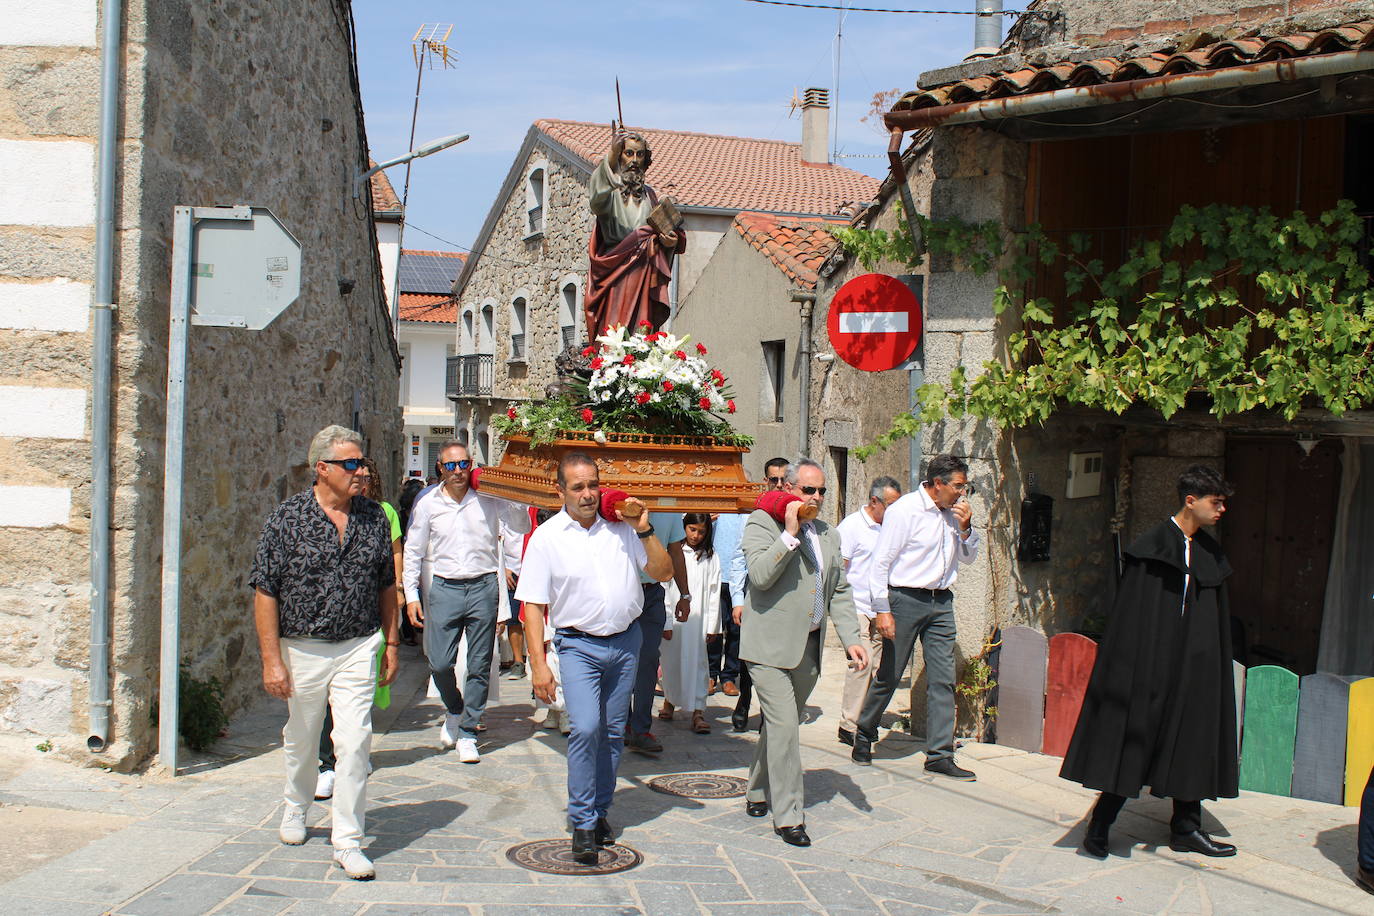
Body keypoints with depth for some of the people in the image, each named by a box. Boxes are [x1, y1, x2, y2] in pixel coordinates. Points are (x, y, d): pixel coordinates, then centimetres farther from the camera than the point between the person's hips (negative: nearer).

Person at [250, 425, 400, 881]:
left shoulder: (374, 517, 1)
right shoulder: (288, 518, -9)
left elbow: (386, 584, 11)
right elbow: (265, 592, -9)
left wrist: (391, 642, 12)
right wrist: (272, 659, -13)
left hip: (358, 647, 1)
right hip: (303, 649, -1)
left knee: (355, 743, -8)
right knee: (301, 739, 18)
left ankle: (347, 841, 2)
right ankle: (296, 808, 45)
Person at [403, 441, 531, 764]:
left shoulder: (488, 498, 2)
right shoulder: (428, 504, 6)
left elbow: (521, 528, 5)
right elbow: (413, 552, 11)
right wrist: (411, 595, 6)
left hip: (483, 587, -1)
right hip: (445, 588, 1)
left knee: (479, 666, 2)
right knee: (439, 663, -3)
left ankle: (467, 732, 14)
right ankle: (454, 711, 27)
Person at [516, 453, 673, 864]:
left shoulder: (620, 527, 3)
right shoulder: (546, 537, -4)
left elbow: (663, 572, 6)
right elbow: (533, 604, -4)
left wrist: (645, 532, -8)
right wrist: (538, 664, -10)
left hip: (626, 641, 3)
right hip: (579, 645, -3)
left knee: (613, 732, 9)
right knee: (585, 729, -16)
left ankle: (600, 811, 26)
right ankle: (582, 824, -4)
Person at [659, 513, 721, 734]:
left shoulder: (710, 557, 6)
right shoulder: (673, 552, 2)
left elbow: (714, 592, 6)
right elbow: (664, 587, 2)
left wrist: (712, 625, 2)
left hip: (698, 618, 0)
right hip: (674, 617, 0)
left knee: (697, 662, -4)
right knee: (671, 660, 8)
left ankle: (698, 712, -6)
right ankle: (669, 700, 29)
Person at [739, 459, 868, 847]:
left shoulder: (828, 534, 15)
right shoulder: (762, 522, -6)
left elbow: (839, 592, 17)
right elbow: (760, 575, -20)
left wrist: (850, 638, 6)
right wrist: (790, 533, -22)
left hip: (808, 647, 7)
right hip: (771, 645, -7)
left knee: (782, 724, 16)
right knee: (784, 727, -11)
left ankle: (758, 793, 34)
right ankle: (787, 816, -4)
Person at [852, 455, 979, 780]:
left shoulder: (952, 512, 9)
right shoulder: (904, 510, -11)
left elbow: (968, 558, 19)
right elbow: (881, 562, -11)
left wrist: (965, 528, 0)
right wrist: (882, 609, -15)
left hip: (941, 602, 6)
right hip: (906, 599, -6)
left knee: (943, 679, 1)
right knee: (889, 675, 4)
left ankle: (940, 755, 5)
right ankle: (864, 735, 25)